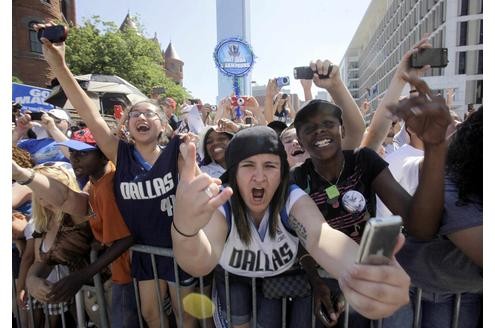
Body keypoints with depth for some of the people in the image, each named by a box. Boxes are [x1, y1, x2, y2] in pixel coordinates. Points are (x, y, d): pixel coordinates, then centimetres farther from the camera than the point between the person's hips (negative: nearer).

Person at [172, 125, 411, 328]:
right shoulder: (220, 206, -29)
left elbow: (320, 236, -49)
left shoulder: (293, 199, -27)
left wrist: (362, 272, -72)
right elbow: (201, 264, -49)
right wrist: (184, 228, -74)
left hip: (280, 282, 1)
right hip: (232, 282, 0)